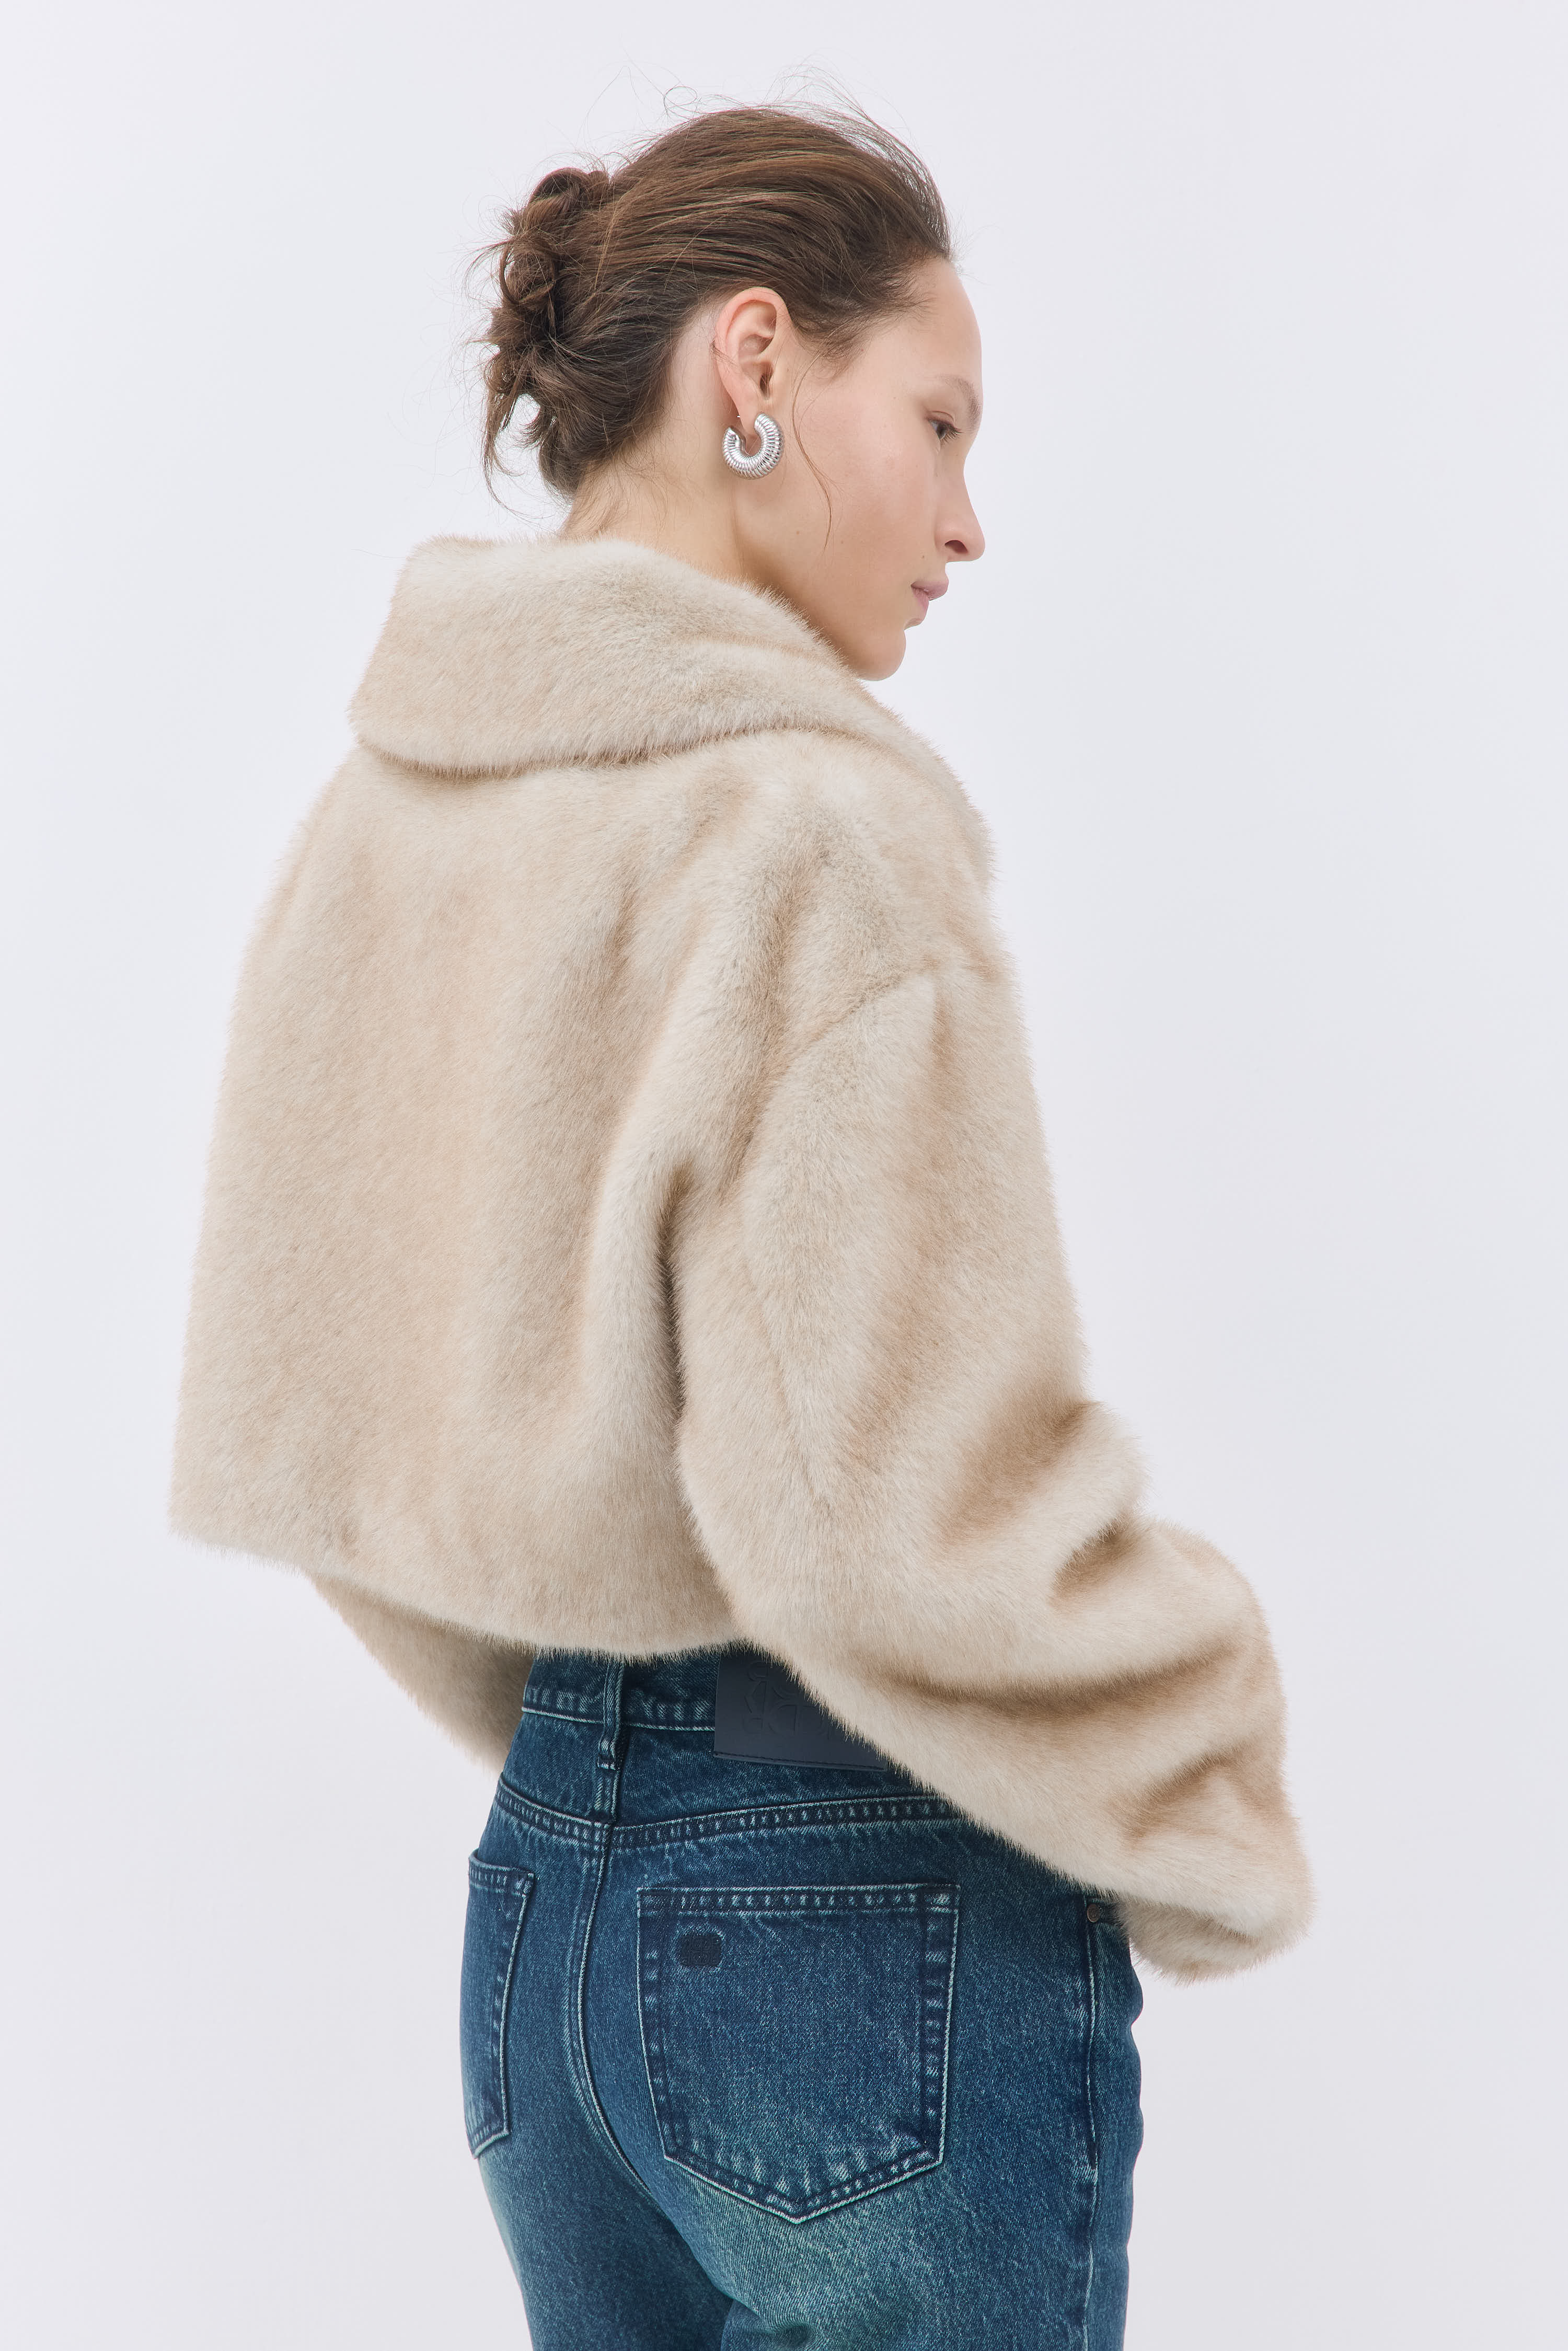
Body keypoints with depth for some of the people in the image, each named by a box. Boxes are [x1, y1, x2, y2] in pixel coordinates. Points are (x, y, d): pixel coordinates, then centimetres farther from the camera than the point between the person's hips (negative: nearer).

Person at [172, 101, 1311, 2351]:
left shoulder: (380, 811, 4)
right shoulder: (810, 834, -20)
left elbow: (323, 1417, 10)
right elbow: (921, 1509, -21)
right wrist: (1222, 1839, -4)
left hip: (537, 1896, 7)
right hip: (877, 1915, -7)